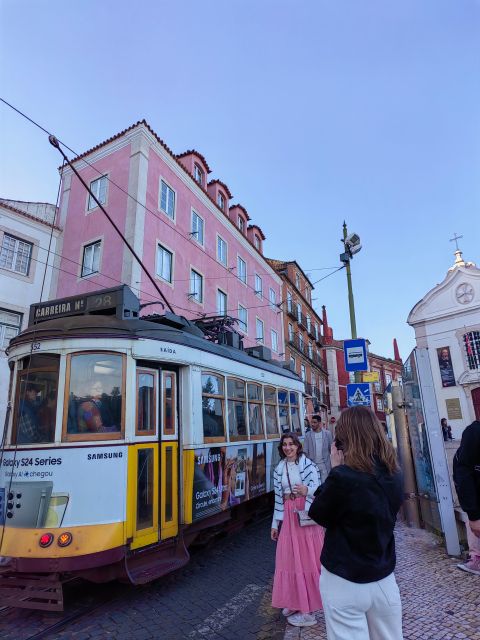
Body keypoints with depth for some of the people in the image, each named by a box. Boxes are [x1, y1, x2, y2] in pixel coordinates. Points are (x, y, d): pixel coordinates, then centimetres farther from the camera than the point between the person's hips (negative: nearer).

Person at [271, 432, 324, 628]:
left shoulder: (308, 465, -7)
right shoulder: (279, 469, 7)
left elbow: (318, 488, -13)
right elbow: (278, 497, 11)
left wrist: (306, 490, -35)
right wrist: (275, 523, 13)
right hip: (287, 515, 4)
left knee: (307, 557, 2)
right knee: (289, 558, 10)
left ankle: (307, 607, 16)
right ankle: (294, 601, 27)